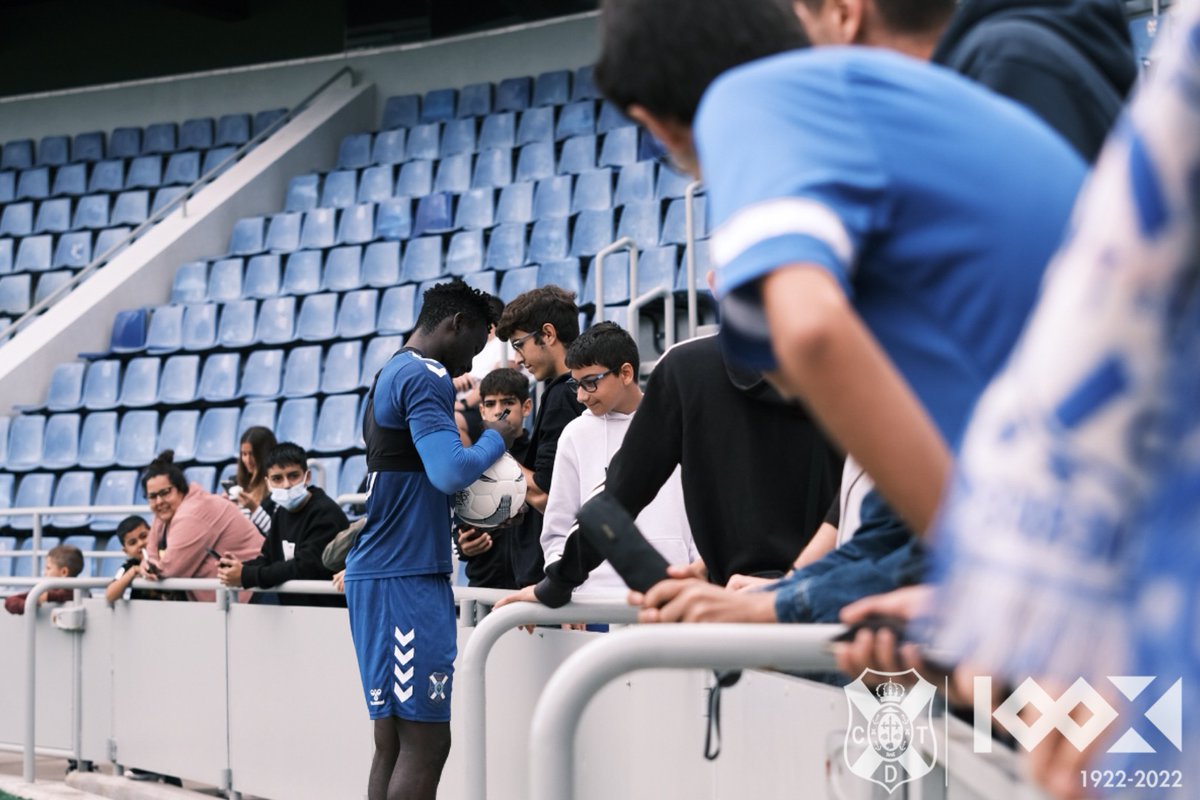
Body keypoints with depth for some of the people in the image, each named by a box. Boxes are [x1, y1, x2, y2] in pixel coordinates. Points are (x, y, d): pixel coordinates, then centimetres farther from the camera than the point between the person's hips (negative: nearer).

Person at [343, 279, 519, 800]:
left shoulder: (390, 375, 20)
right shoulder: (425, 377, -11)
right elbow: (452, 472, -22)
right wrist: (497, 439, -5)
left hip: (379, 572, 10)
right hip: (408, 580, -10)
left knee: (394, 743, 9)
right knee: (425, 741, -9)